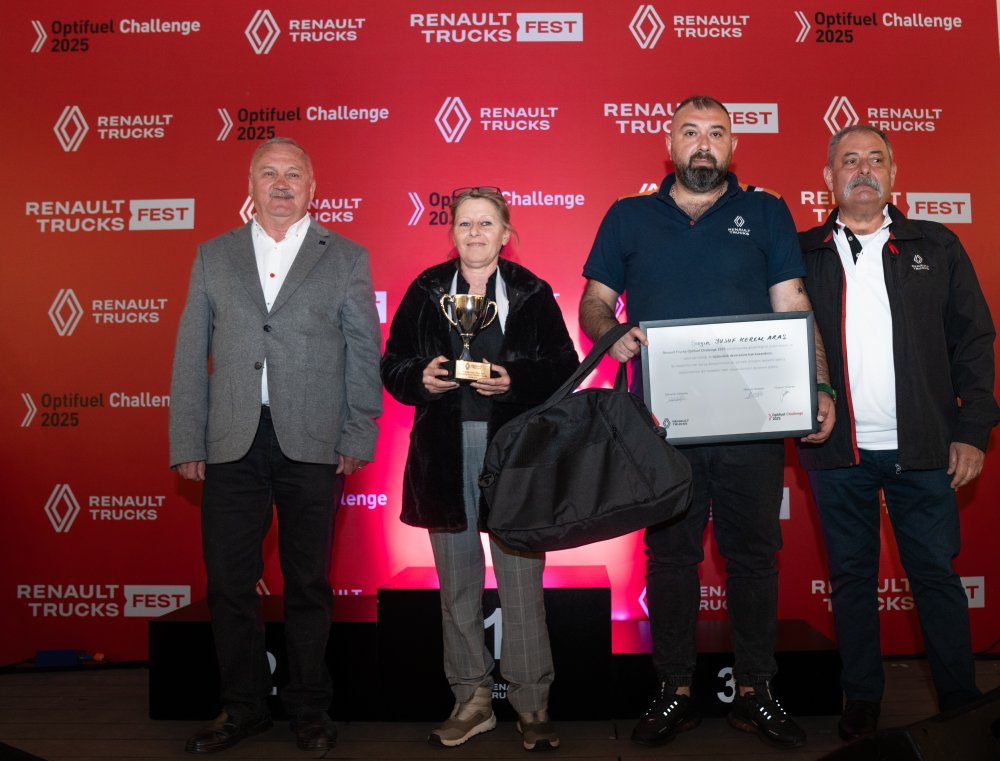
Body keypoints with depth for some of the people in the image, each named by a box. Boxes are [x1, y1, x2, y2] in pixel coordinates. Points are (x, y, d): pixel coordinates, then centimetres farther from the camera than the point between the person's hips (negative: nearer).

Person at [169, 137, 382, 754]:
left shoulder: (347, 259, 7)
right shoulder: (213, 257, 13)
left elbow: (365, 354, 4)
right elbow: (191, 356, 10)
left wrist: (358, 439, -4)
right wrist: (187, 443, 3)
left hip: (311, 444, -2)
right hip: (231, 444, 2)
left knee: (309, 582, 7)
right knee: (229, 581, 7)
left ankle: (309, 709, 23)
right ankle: (244, 708, 25)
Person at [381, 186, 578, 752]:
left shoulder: (533, 293, 4)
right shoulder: (427, 290, 9)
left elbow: (564, 369, 1)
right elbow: (393, 366, 9)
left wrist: (514, 382, -15)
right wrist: (421, 379, -12)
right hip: (445, 452, 2)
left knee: (522, 583, 1)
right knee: (457, 583, 10)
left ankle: (532, 705, 16)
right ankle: (473, 700, 23)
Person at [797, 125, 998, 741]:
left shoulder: (937, 248, 7)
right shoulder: (802, 255, 6)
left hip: (923, 450, 0)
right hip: (837, 453, 0)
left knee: (936, 574, 7)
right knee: (852, 576, 10)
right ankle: (862, 701, 25)